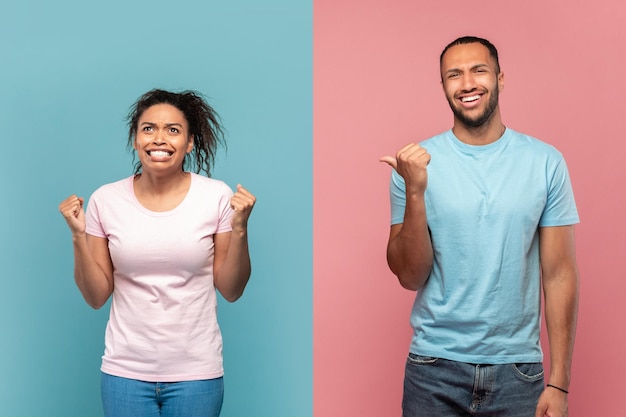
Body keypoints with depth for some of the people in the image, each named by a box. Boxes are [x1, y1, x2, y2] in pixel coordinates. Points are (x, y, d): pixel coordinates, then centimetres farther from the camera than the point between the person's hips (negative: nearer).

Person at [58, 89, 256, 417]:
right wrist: (78, 236, -11)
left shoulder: (217, 197, -6)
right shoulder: (106, 200, -3)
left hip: (196, 372, 0)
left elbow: (231, 291, -2)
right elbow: (96, 297, 1)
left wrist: (239, 229, -14)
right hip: (126, 371, 1)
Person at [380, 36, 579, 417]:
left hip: (518, 370, 1)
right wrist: (414, 191, -19)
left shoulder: (546, 162, -2)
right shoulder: (414, 162, -4)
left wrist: (559, 384, -4)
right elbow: (411, 278, -6)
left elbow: (559, 275, -1)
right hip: (435, 368, 0)